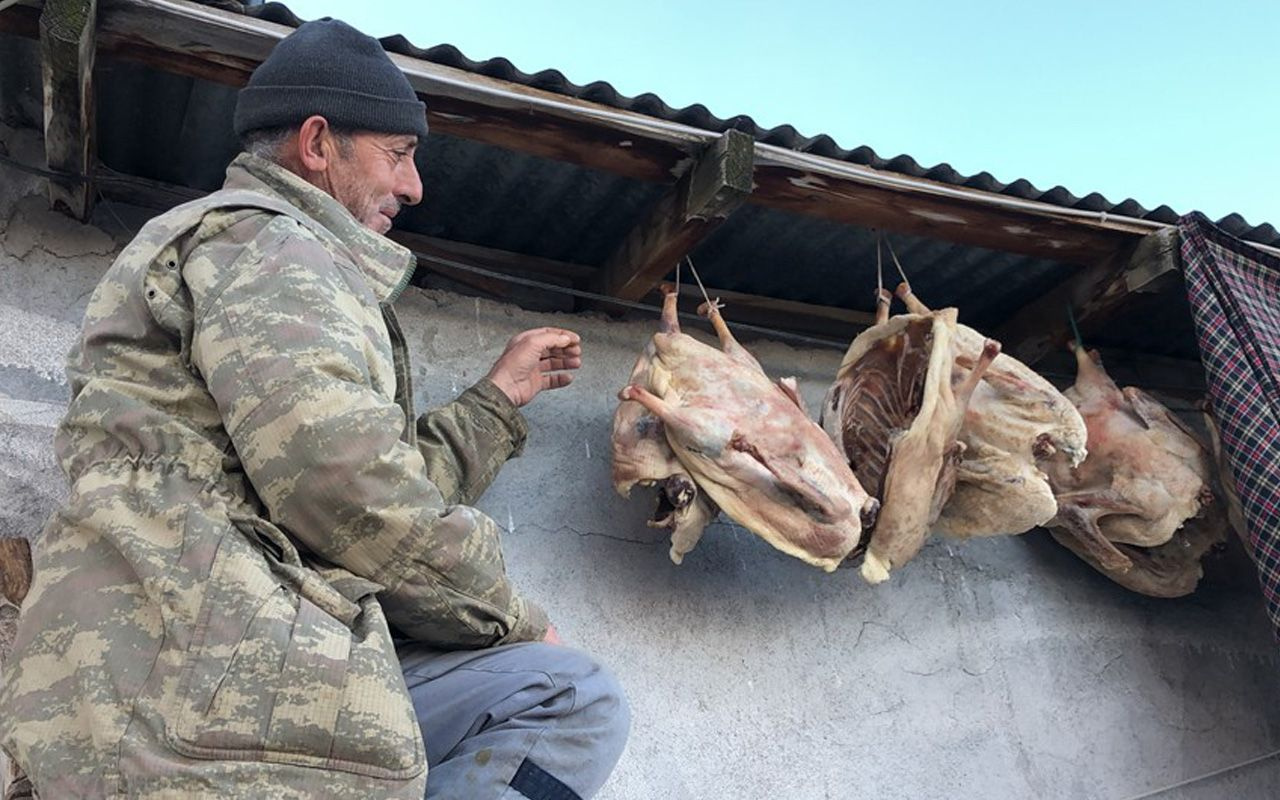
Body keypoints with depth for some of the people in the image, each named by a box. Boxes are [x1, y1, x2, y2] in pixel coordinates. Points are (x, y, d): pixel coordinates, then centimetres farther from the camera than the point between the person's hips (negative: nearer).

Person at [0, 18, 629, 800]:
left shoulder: (291, 259, 28)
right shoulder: (257, 237, -4)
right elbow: (354, 496, -18)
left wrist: (501, 396, 27)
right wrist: (514, 617, -4)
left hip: (275, 656, 9)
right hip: (194, 663, -9)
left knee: (583, 698, 4)